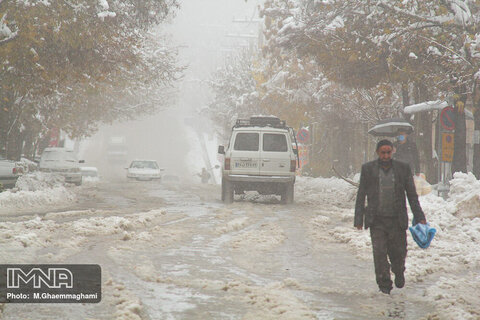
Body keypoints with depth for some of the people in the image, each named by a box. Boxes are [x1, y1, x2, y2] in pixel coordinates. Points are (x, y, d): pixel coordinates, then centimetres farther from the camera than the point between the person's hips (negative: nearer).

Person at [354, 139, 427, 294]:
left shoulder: (403, 168, 4)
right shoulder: (368, 169, 3)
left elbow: (412, 195, 7)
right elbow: (361, 196, 5)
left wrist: (419, 217, 2)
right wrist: (359, 219, 0)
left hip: (397, 220, 1)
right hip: (377, 220, -1)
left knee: (399, 252, 6)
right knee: (379, 252, -8)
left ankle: (399, 272, 37)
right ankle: (384, 284, 4)